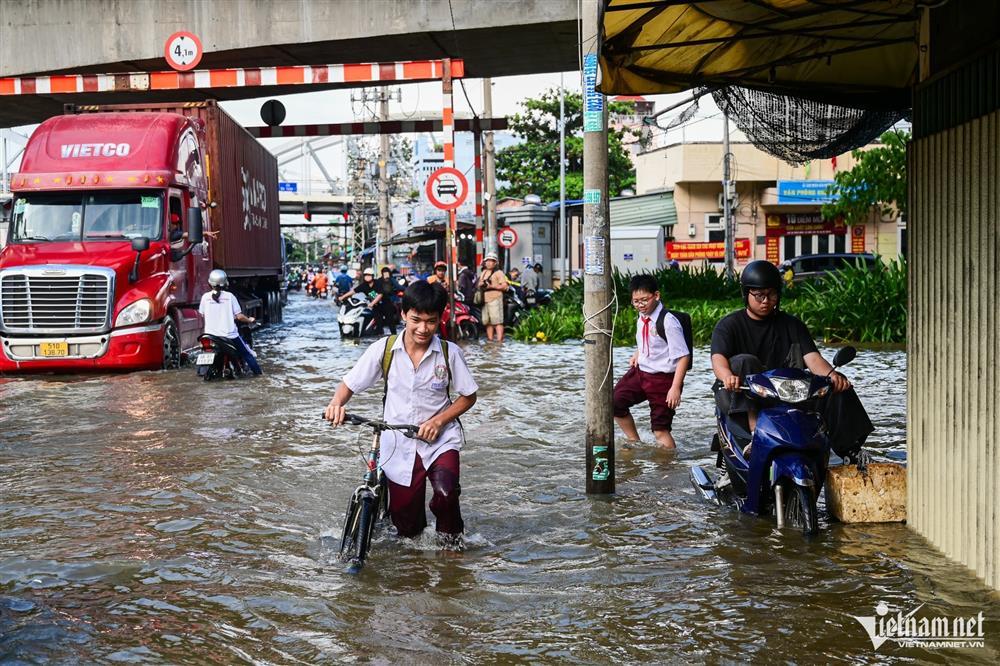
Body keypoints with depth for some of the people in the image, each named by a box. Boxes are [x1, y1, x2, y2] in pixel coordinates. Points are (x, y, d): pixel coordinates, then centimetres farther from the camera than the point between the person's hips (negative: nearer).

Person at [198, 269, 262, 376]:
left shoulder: (205, 297, -2)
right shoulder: (229, 296, -7)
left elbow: (202, 314, 7)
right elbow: (239, 316, -9)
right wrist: (250, 320, 11)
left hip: (211, 334, 2)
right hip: (229, 334, -2)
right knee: (247, 354, 14)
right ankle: (258, 372, 17)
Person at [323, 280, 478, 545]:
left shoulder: (449, 353, -9)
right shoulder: (384, 349, -8)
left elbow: (468, 397, 0)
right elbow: (350, 384, -2)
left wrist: (438, 420, -15)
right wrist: (336, 403, -24)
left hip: (440, 439, -1)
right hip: (399, 444, 1)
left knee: (446, 491, -31)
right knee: (406, 528, 8)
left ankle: (449, 534, 2)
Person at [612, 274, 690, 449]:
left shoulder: (667, 322, -21)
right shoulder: (641, 318, 3)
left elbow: (683, 356, -21)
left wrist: (675, 388, -25)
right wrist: (637, 355, 5)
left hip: (663, 378, -8)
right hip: (640, 371, 8)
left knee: (661, 429, -5)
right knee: (615, 402, 6)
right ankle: (634, 443, 24)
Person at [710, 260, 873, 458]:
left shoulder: (791, 325, 12)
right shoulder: (728, 325, 2)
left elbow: (812, 358, -3)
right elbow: (718, 359, -16)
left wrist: (831, 374, -26)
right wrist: (728, 376, -41)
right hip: (740, 400, -3)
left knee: (838, 387, -15)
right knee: (744, 362, -33)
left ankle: (848, 447, -22)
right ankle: (755, 433, -44)